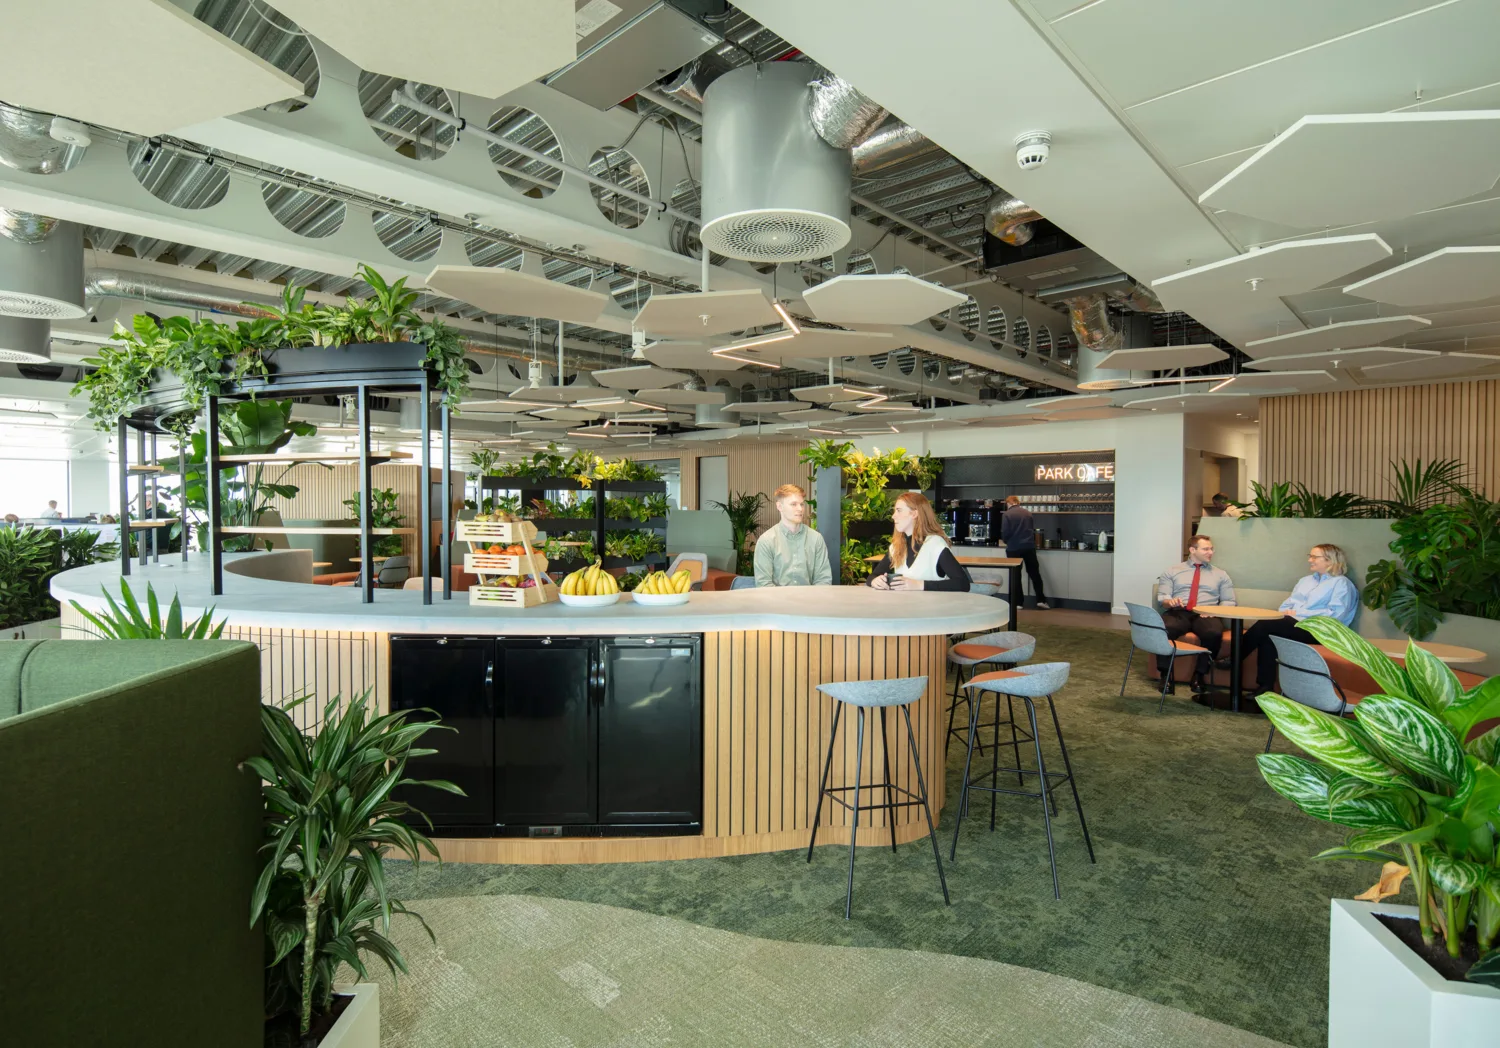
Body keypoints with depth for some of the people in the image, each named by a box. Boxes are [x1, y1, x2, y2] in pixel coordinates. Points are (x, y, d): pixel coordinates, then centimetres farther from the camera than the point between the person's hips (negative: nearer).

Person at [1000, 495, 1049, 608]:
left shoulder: (1006, 514, -8)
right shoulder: (1028, 512, 7)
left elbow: (1005, 532, -12)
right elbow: (1034, 529, 12)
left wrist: (1006, 541, 9)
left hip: (1014, 548, -3)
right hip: (1029, 547, 3)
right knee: (1035, 573, 10)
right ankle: (1041, 600, 8)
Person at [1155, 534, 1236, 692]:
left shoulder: (1221, 574, 22)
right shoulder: (1172, 571, 17)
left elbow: (1228, 602, 14)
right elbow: (1161, 597, 8)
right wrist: (1170, 601, -17)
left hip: (1207, 615, 1)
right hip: (1178, 613, -1)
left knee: (1214, 632, -37)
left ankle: (1199, 675, -18)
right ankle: (1166, 675, -23)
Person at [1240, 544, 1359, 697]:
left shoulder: (1341, 583, 3)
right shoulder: (1305, 580, 25)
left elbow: (1336, 614, -10)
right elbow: (1287, 603, 23)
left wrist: (1299, 613, -11)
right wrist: (1285, 613, -1)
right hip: (1293, 624, 6)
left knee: (1265, 625, -29)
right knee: (1267, 636, -29)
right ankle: (1265, 686, -27)